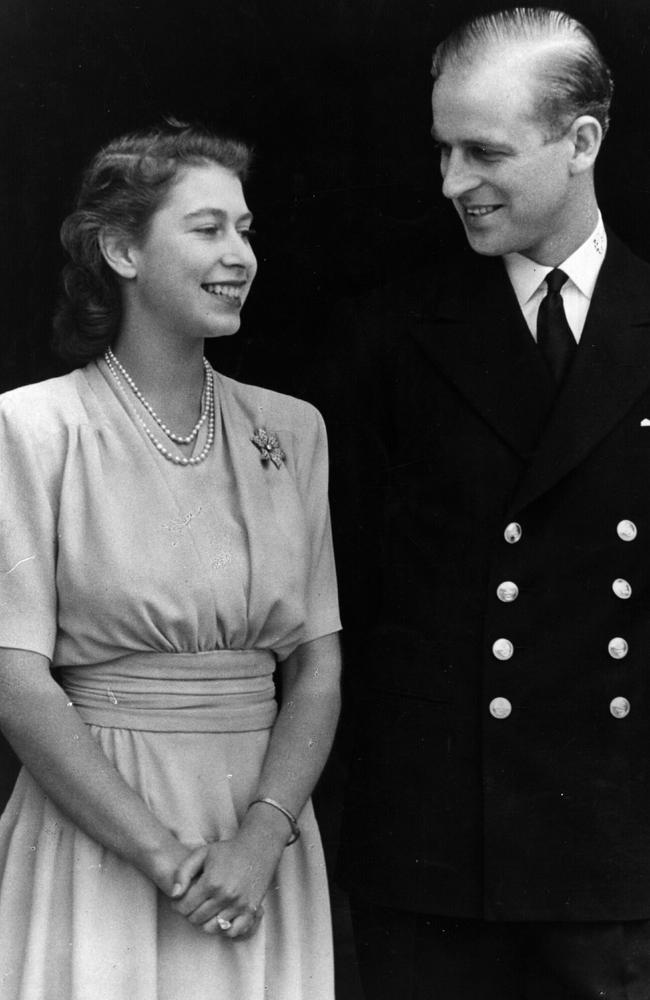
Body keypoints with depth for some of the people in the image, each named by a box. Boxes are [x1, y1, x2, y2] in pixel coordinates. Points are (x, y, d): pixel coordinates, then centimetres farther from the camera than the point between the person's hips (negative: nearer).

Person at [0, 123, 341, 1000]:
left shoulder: (291, 429, 7)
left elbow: (318, 666, 3)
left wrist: (261, 838, -12)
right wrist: (160, 852, -15)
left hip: (266, 827, 3)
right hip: (97, 843, -3)